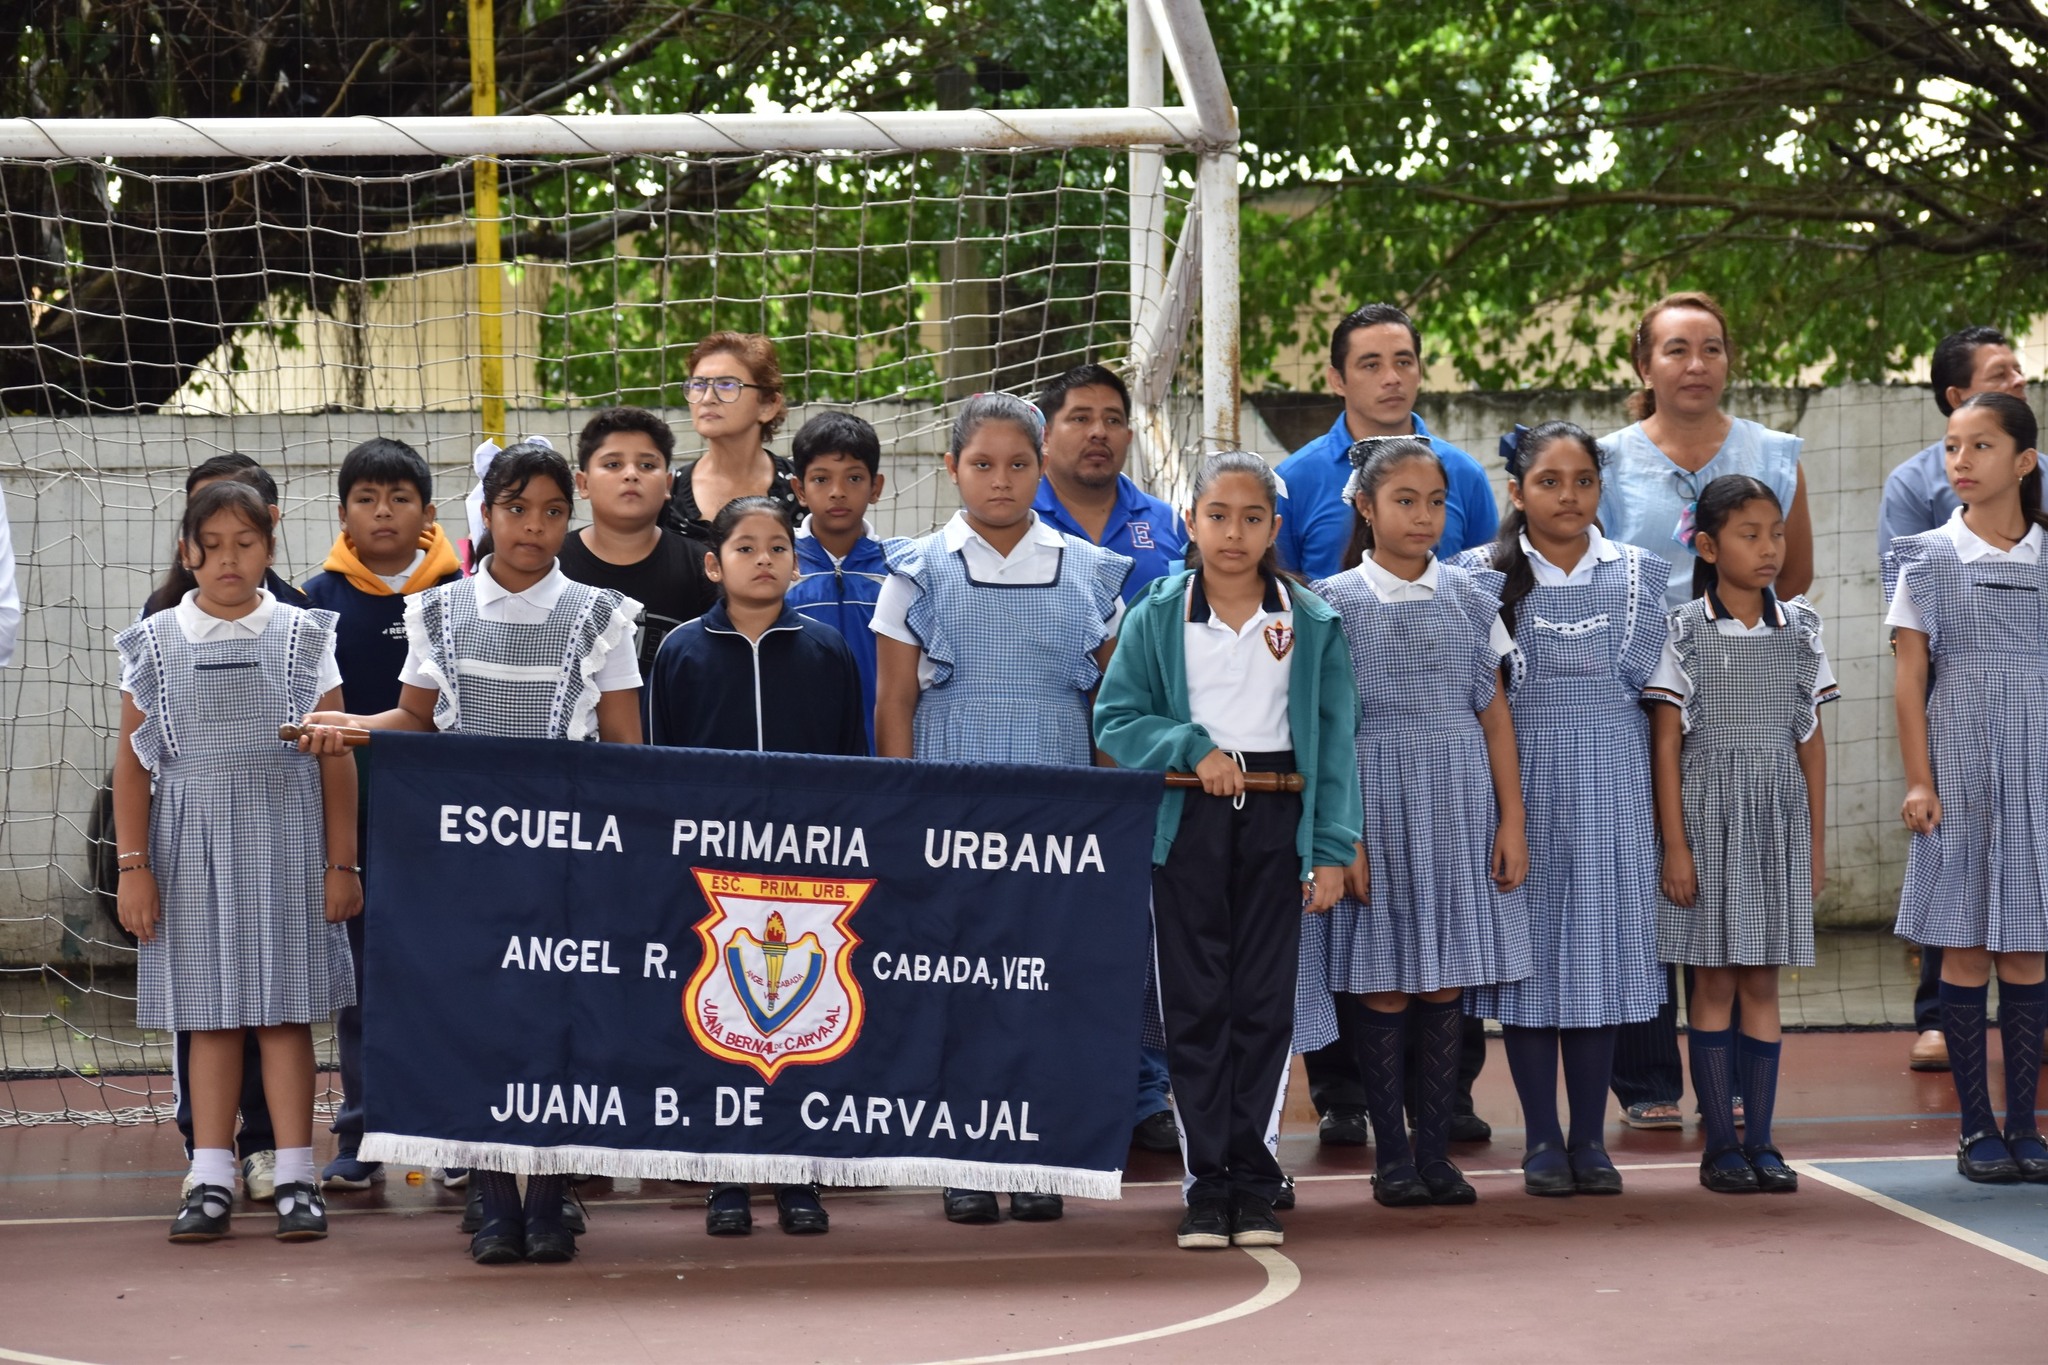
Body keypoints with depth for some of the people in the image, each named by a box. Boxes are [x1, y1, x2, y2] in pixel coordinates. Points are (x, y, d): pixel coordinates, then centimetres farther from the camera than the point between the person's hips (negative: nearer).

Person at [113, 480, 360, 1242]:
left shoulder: (302, 639, 3)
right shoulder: (156, 644, 5)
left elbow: (336, 757, 4)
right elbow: (132, 761, 5)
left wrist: (341, 863, 0)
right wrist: (134, 865, 0)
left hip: (283, 843, -1)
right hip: (190, 844, 1)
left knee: (284, 1009, 0)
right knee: (209, 1015, 4)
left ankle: (296, 1180, 4)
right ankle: (211, 1181, 8)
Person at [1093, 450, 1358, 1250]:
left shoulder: (1312, 625, 6)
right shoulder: (1157, 617, 4)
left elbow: (1335, 740, 4)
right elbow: (1115, 718, 1)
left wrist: (1333, 848, -3)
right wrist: (1193, 747, -14)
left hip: (1275, 823, 1)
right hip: (1189, 822, 0)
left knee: (1265, 1002, 2)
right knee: (1195, 1003, 1)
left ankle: (1251, 1180, 9)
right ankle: (1208, 1180, 6)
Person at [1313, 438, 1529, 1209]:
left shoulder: (1470, 596, 8)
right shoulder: (1339, 603, 0)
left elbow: (1494, 713, 9)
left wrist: (1512, 819, 3)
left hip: (1461, 800, 2)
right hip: (1378, 798, -2)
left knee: (1444, 984, 4)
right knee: (1383, 984, 0)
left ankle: (1436, 1151, 10)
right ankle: (1392, 1154, 8)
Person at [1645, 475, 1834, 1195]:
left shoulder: (1799, 629, 6)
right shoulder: (1686, 631, -4)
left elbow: (1812, 740, 10)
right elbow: (1666, 743, -4)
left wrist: (1816, 840, 7)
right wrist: (1675, 845, -9)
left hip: (1778, 818, 3)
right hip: (1708, 814, -3)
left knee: (1762, 980, 5)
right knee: (1715, 980, 1)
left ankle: (1760, 1141, 9)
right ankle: (1720, 1144, 6)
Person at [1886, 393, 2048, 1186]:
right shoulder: (1932, 557, 2)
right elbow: (1911, 676, 1)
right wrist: (1919, 782, -6)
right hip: (1962, 762, -1)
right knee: (1965, 948, -1)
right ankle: (1977, 1128, 5)